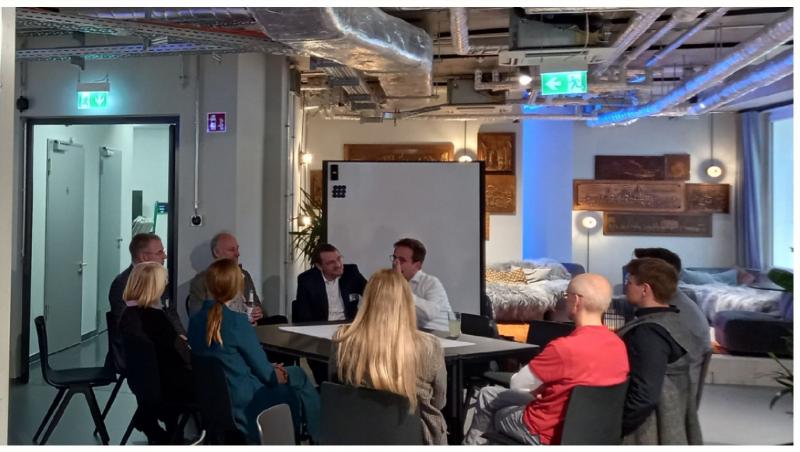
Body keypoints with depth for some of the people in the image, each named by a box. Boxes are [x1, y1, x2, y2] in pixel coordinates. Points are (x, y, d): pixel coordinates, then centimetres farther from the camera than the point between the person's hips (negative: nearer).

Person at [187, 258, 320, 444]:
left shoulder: (196, 319, -1)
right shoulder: (237, 321, -22)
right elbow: (264, 372, -15)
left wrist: (271, 370, 11)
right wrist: (280, 375, 7)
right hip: (245, 401, -8)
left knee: (296, 372, 23)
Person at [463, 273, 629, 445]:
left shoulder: (563, 348, -30)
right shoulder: (618, 345, -7)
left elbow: (517, 384, -16)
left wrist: (538, 387, 5)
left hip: (550, 434, -7)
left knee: (488, 396, 21)